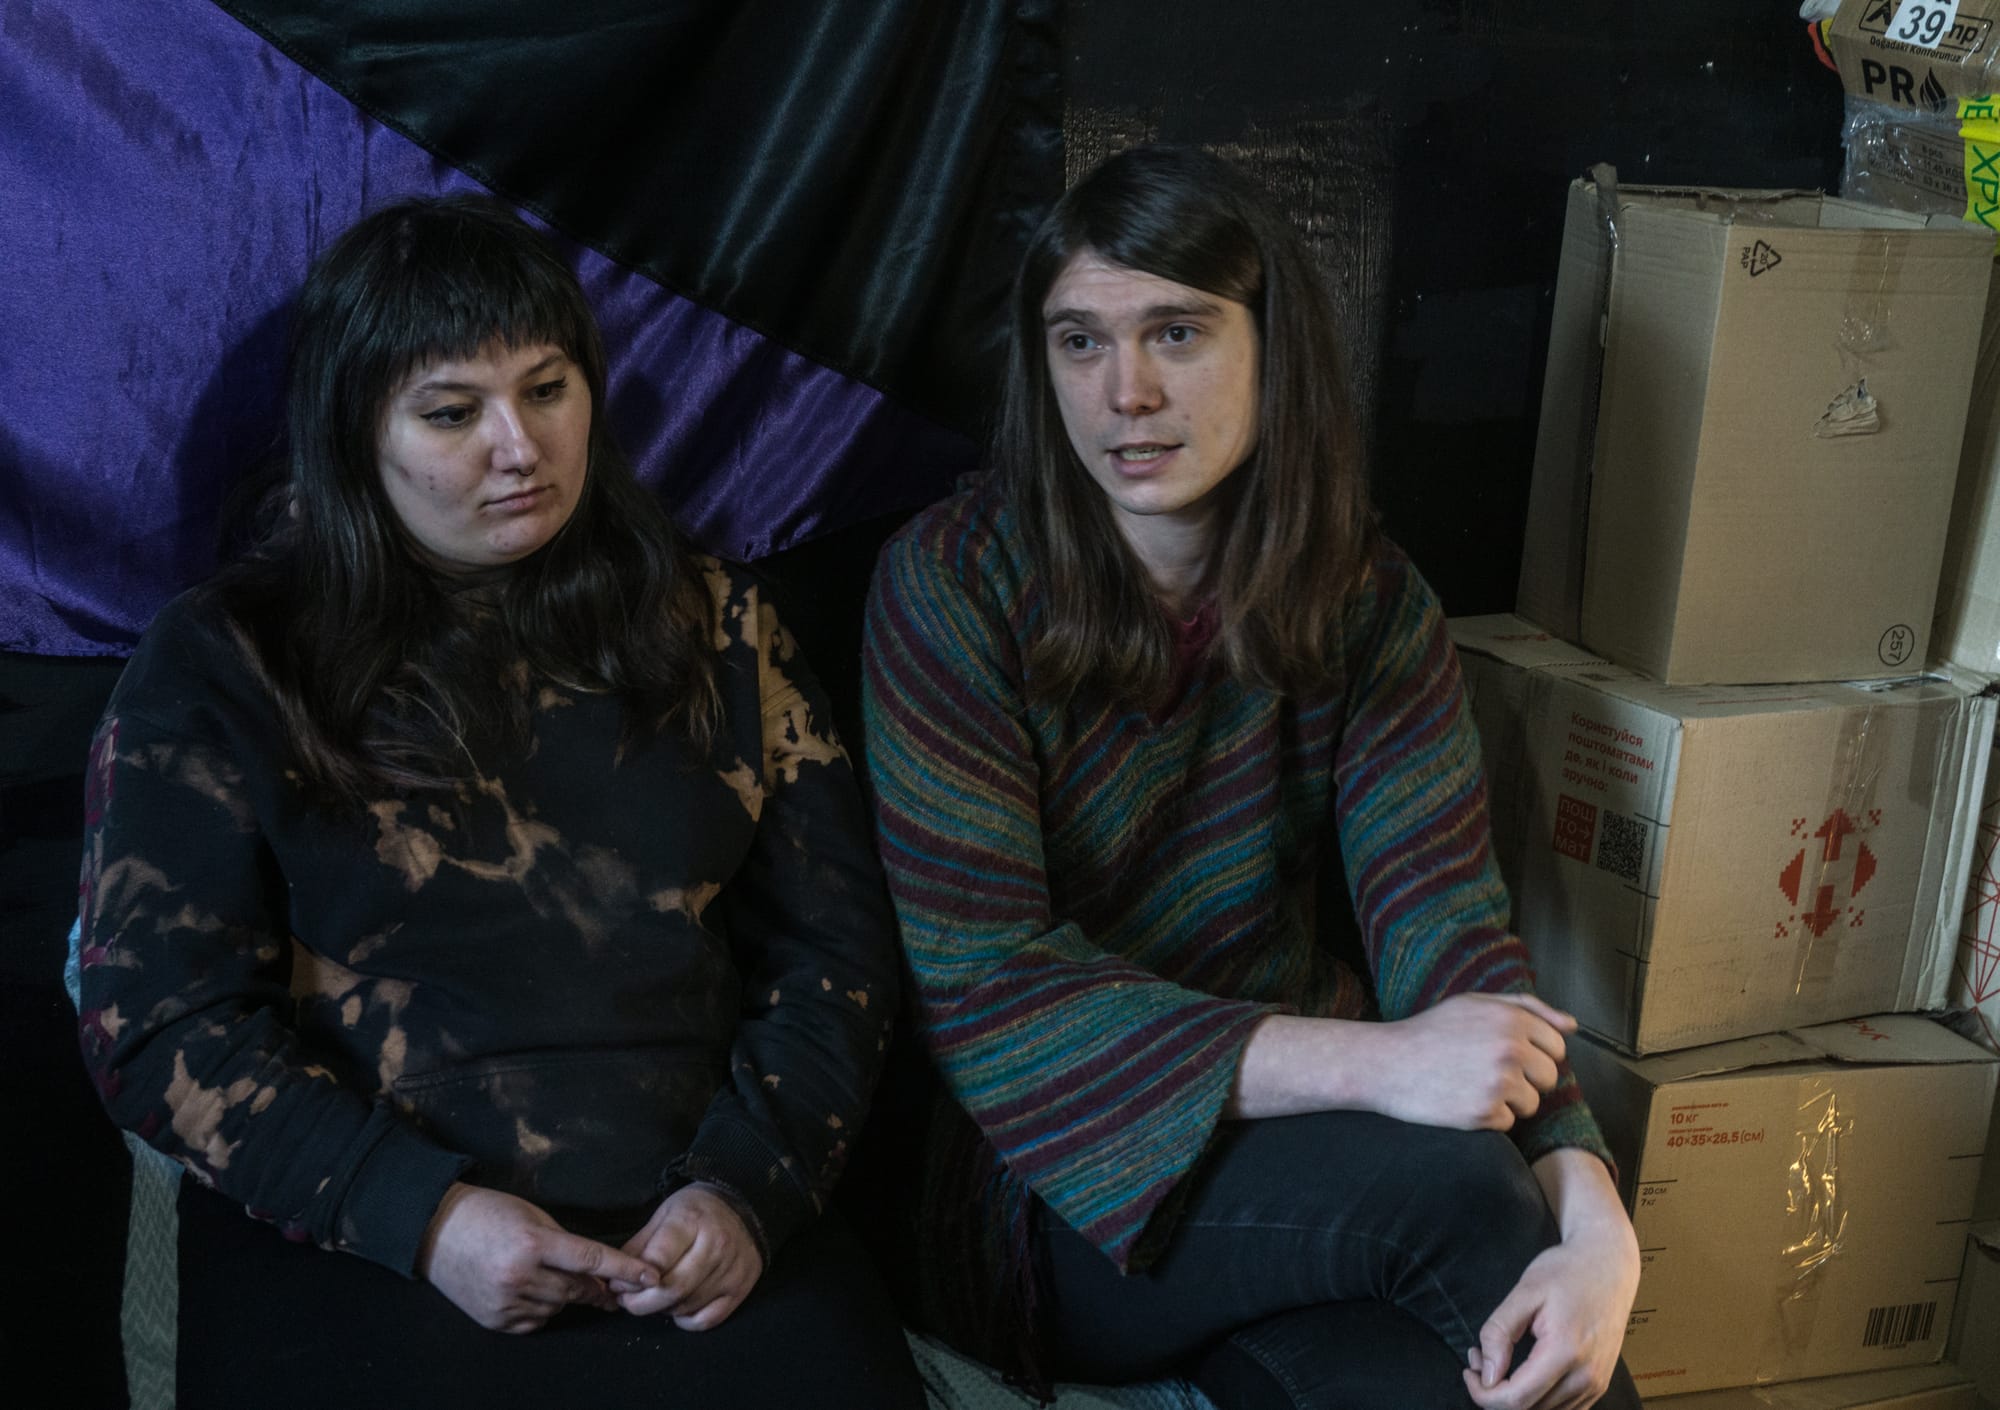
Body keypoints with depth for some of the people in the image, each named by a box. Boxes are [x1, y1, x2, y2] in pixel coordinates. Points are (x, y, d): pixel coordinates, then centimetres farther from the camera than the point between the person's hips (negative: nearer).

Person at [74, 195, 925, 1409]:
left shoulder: (711, 625, 12)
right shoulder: (222, 669, 5)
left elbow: (835, 944, 9)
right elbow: (158, 1024, 0)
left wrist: (748, 1185, -6)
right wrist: (423, 1217, -12)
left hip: (692, 1233, 3)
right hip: (357, 1246, -2)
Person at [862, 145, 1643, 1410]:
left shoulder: (1367, 606, 0)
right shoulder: (955, 587, -12)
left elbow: (1447, 926, -9)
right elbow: (987, 993, -18)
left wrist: (1597, 1223, -27)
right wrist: (1373, 1062, -27)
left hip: (1285, 1142, 3)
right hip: (1046, 1190, -3)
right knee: (1449, 1181, -26)